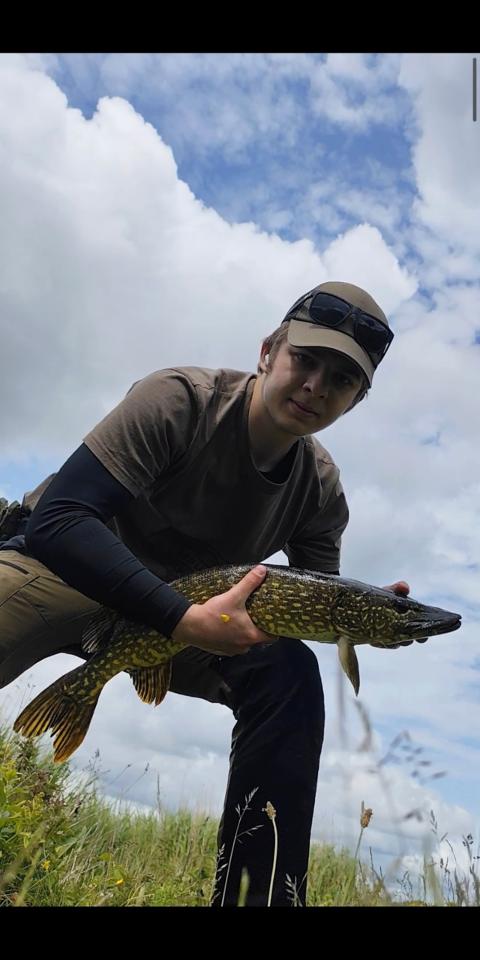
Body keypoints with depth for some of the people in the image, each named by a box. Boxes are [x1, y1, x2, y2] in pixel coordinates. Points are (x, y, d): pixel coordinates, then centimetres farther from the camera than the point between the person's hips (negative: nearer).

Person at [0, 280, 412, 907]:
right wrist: (186, 619, -37)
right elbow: (59, 516, -29)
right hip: (59, 566, -4)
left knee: (291, 674, -19)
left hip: (190, 607, 4)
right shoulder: (180, 400, -23)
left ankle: (261, 890, -8)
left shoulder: (322, 491, -7)